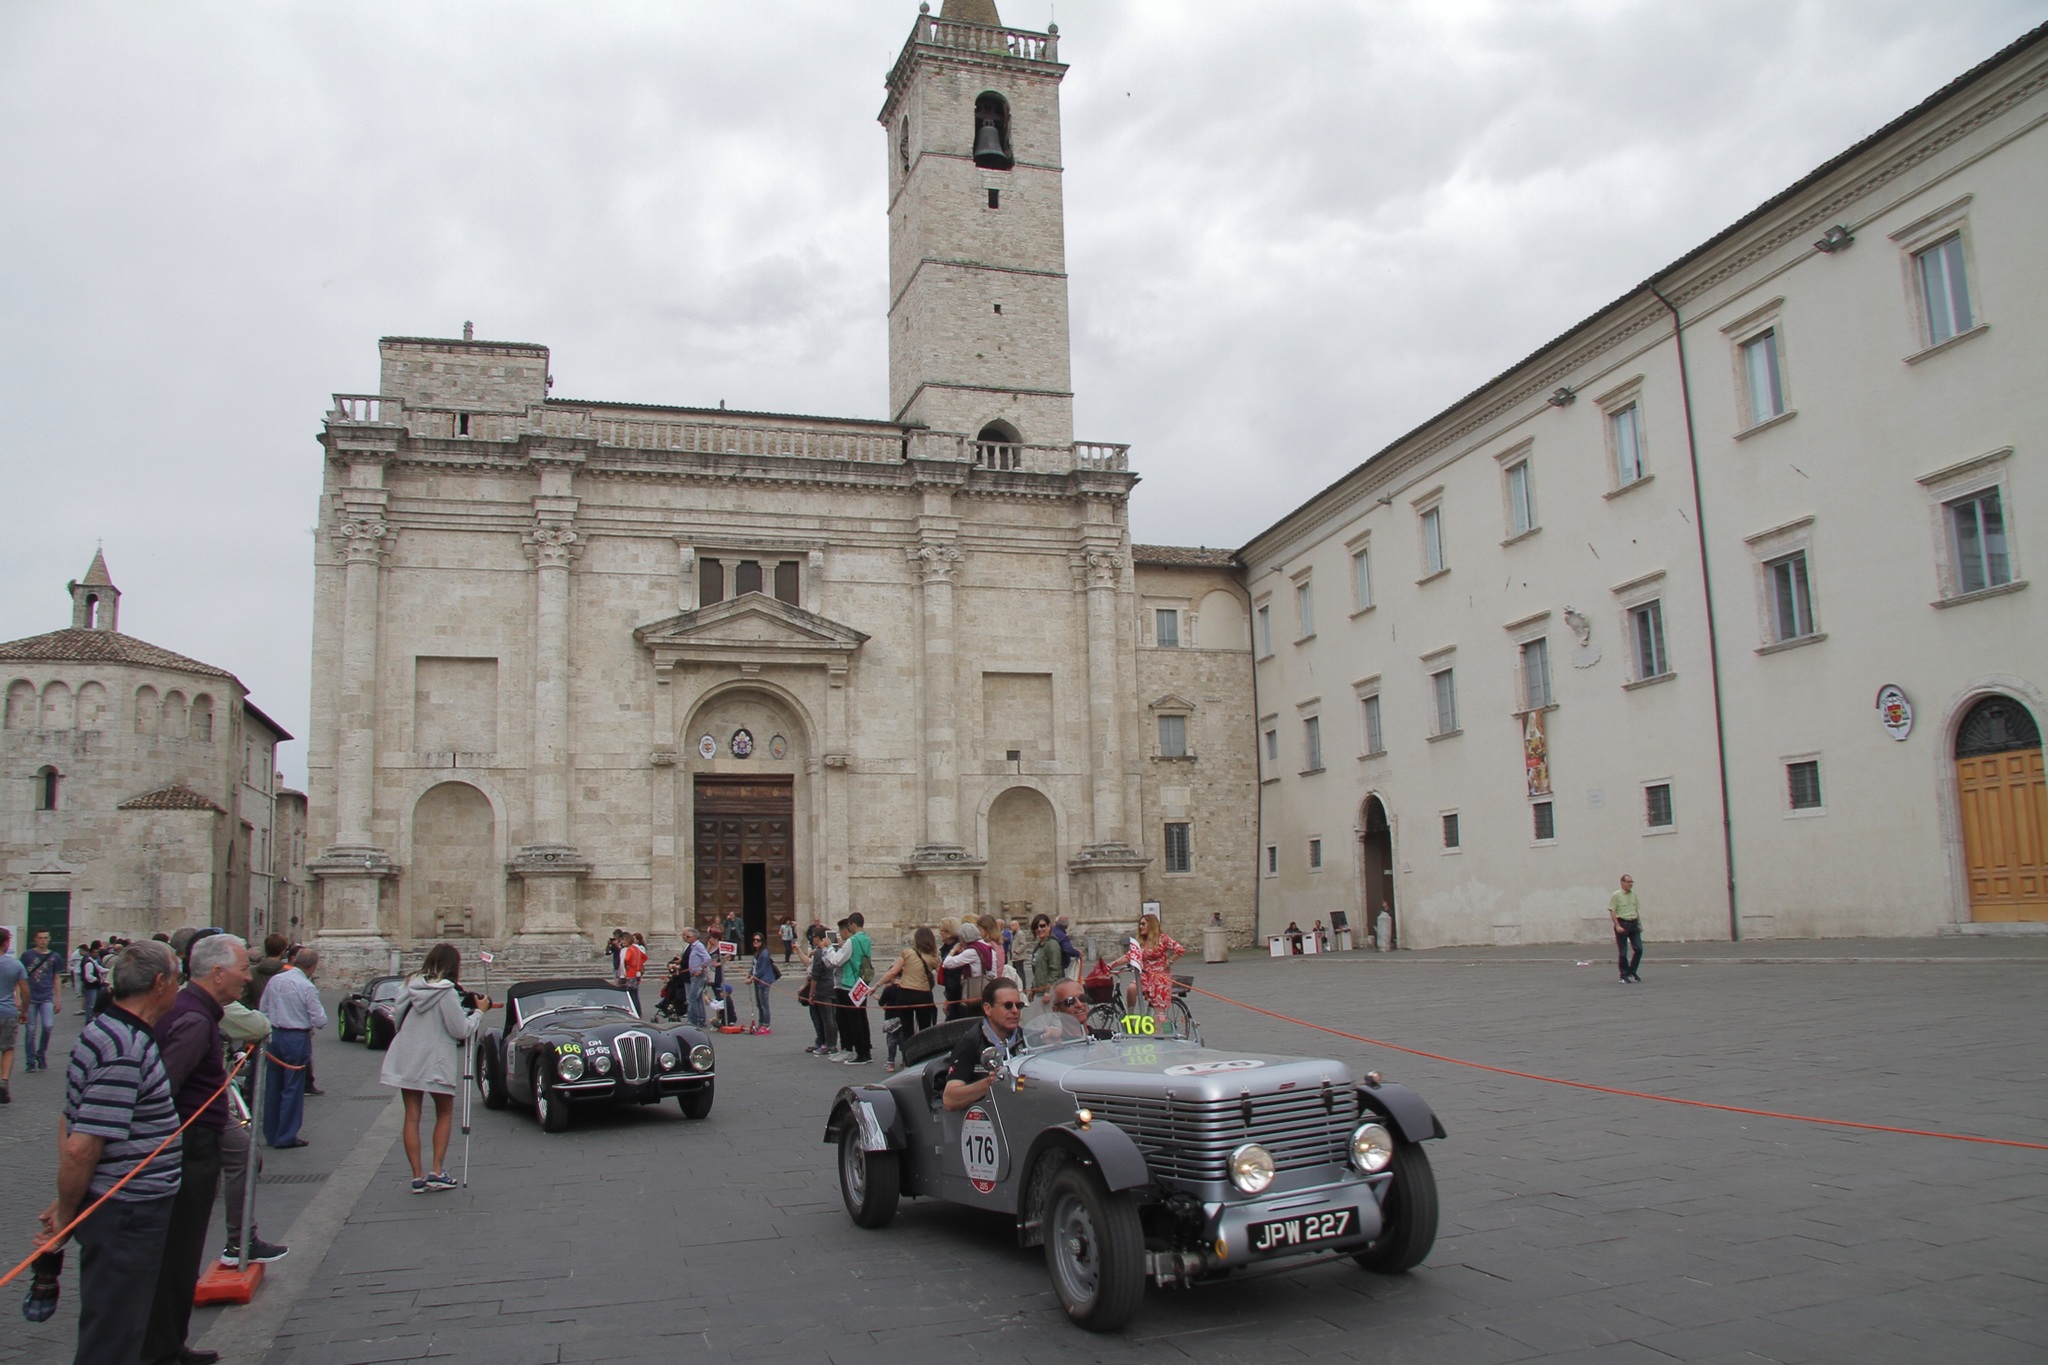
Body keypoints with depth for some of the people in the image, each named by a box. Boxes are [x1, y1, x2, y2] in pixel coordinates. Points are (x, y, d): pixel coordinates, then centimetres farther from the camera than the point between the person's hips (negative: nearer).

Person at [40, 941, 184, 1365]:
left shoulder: (103, 1030, 9)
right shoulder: (126, 1052, -24)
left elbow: (70, 1124, 15)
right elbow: (81, 1148, -26)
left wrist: (66, 1207, 15)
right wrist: (65, 1216, -11)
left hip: (125, 1212, 10)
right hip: (126, 1215, -10)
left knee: (115, 1329, 23)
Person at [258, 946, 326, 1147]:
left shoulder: (275, 980, 1)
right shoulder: (307, 987, -15)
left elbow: (263, 1010, 10)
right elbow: (319, 1020, -13)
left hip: (273, 1036, 6)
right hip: (297, 1039, -6)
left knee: (272, 1087, 14)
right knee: (292, 1088, 3)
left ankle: (270, 1133, 23)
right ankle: (286, 1136, 6)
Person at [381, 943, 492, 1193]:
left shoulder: (412, 987, 4)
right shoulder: (446, 992, -13)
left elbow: (398, 1019, 14)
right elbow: (461, 1030, -12)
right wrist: (479, 1011, 2)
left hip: (405, 1060, 5)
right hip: (436, 1063, -5)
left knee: (412, 1116, 6)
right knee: (444, 1113, 12)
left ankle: (417, 1176, 5)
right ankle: (437, 1171, 4)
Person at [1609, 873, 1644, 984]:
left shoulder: (1634, 895, 12)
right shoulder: (1616, 895, -7)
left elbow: (1637, 910, 20)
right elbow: (1612, 912, -10)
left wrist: (1639, 924, 17)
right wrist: (1617, 926, -17)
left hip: (1634, 924, 6)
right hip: (1622, 924, -6)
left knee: (1638, 949, -1)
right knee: (1623, 952, 0)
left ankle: (1632, 972, 15)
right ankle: (1624, 976, 9)